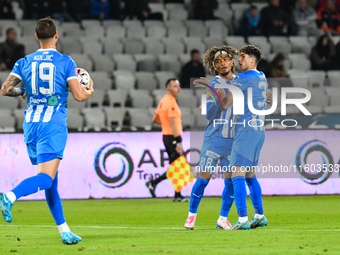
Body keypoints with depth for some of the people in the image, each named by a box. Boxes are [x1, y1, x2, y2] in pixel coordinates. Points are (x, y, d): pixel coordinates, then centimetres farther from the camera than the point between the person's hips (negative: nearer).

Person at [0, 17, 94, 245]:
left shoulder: (24, 62, 8)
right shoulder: (65, 62, -1)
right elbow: (78, 95, -5)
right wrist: (89, 93, 18)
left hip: (31, 124, 5)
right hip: (54, 125, -5)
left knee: (51, 181, 13)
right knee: (46, 178, -13)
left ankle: (64, 231, 14)